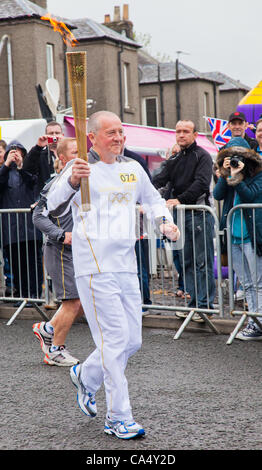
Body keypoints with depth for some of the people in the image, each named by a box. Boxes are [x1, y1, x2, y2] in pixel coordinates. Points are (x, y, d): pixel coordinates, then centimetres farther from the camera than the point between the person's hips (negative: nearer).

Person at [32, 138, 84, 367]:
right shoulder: (56, 184, -12)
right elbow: (39, 217, -14)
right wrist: (62, 235, -24)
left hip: (80, 250, 8)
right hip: (61, 252, -8)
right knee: (73, 301, -7)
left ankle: (48, 329, 25)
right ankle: (55, 351, 8)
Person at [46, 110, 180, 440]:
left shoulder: (132, 168, 13)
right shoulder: (82, 169, -6)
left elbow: (152, 199, 31)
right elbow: (53, 208, -20)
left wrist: (165, 223, 11)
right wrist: (72, 182, -39)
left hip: (127, 266, 7)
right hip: (95, 268, -6)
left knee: (132, 341, 10)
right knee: (115, 339, -8)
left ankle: (86, 376, 36)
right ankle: (118, 419, 2)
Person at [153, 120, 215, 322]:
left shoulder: (202, 156, -4)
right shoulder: (174, 159, 17)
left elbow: (201, 183, -17)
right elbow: (160, 180, 7)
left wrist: (180, 199, -27)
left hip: (199, 213, -7)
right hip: (180, 214, 7)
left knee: (203, 262, -5)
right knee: (186, 262, 10)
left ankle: (205, 305, -1)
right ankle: (192, 303, 16)